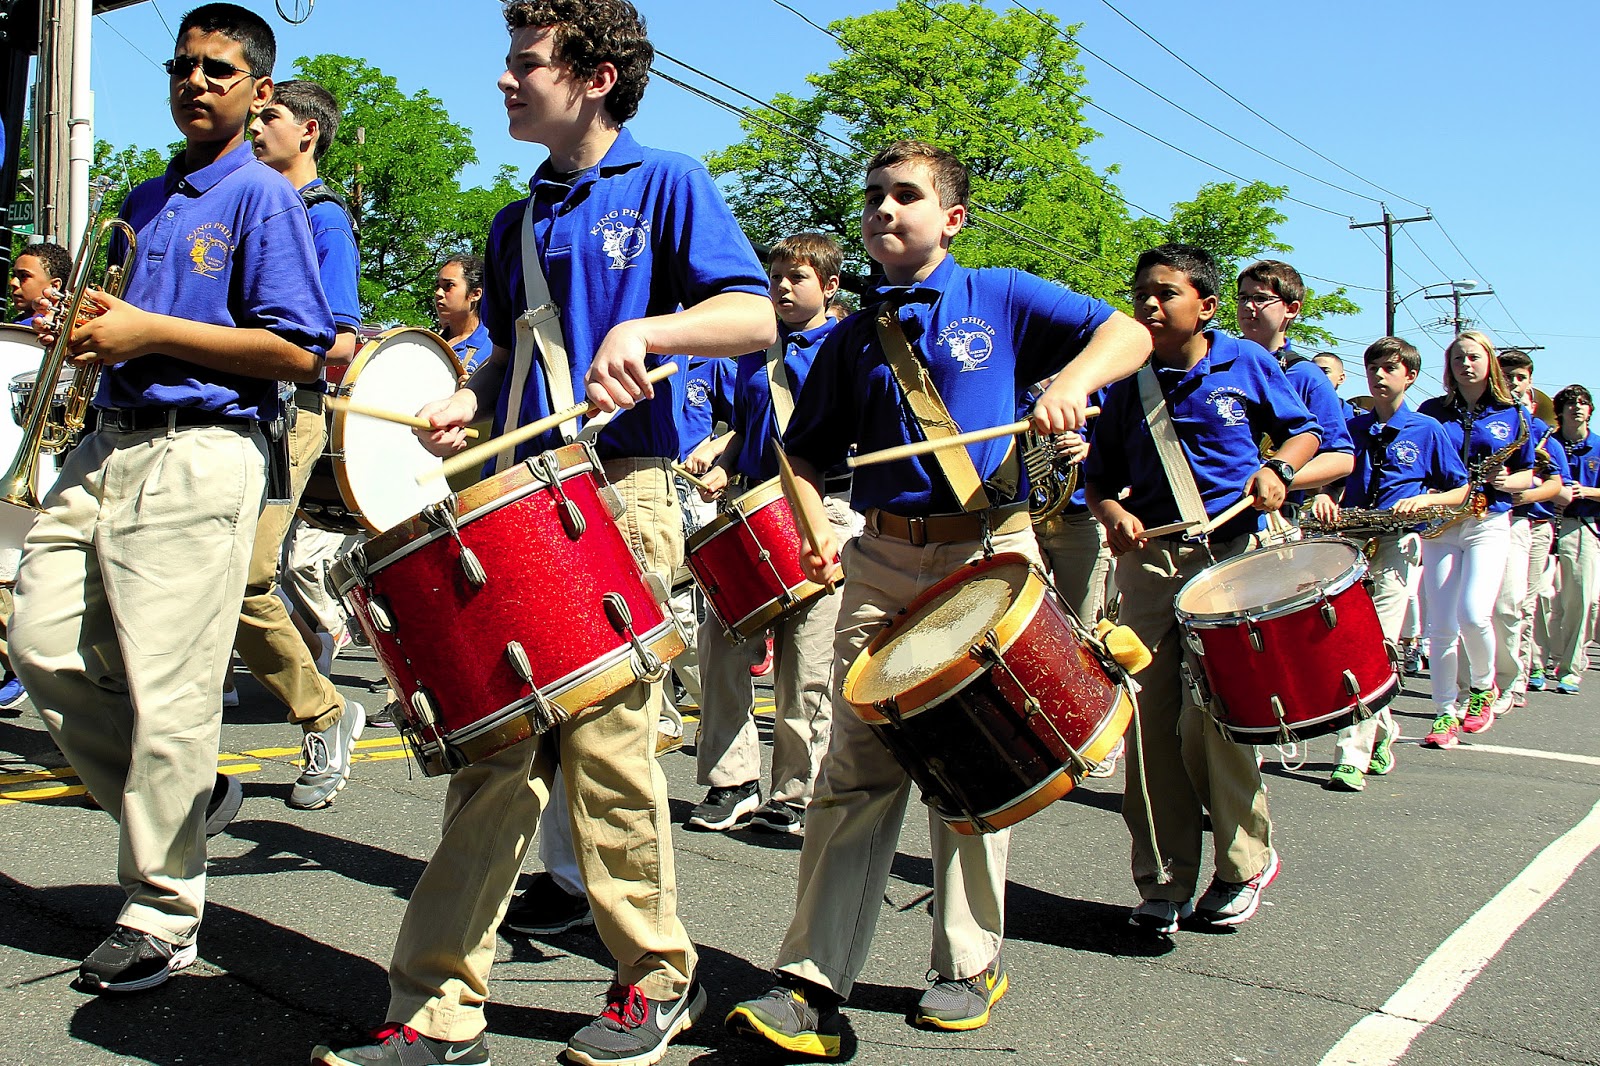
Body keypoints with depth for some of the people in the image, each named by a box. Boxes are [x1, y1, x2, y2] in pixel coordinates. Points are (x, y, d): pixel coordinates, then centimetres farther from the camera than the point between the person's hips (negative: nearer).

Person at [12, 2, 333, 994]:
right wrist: (90, 323, 10)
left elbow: (298, 352, -13)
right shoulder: (148, 201, 20)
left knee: (169, 693, -5)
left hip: (199, 456, -8)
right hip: (111, 445, 9)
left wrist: (149, 332, -15)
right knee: (44, 644, 8)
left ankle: (163, 914, 9)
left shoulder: (263, 196, -4)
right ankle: (172, 799, 27)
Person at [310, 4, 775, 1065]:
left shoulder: (665, 184, 3)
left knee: (605, 740, -5)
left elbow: (756, 317, -7)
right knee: (494, 744, 2)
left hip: (624, 494, -5)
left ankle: (660, 978, 15)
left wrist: (646, 329, -23)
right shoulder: (518, 223, 21)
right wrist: (467, 403, 7)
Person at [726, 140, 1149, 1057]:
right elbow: (808, 452, 14)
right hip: (884, 560, 2)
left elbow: (1129, 333, 0)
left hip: (991, 552, -2)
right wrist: (813, 530, -6)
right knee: (857, 767, -3)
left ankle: (972, 964, 20)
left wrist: (1071, 380, -21)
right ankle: (815, 983, -1)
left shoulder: (1000, 298, 6)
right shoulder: (853, 340, 13)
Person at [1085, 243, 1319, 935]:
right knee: (1148, 718, -1)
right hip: (1147, 558, 3)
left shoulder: (1247, 364, 4)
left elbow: (1304, 429, 16)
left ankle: (1246, 862, 14)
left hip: (1230, 552, -2)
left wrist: (1278, 468, -4)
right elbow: (1100, 478, 11)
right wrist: (1112, 513, -10)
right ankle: (1163, 882, 10)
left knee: (1210, 715, -10)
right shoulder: (1129, 383, 7)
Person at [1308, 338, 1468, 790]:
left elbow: (1461, 490, 9)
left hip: (1398, 544, -3)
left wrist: (1423, 499, -10)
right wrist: (1323, 496, -8)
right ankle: (1383, 737, 23)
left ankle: (1352, 756, -10)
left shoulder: (1427, 430, 5)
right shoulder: (1352, 428, 12)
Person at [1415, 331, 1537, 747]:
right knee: (1442, 627, -1)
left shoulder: (1513, 414, 8)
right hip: (1439, 526, 1)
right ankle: (1446, 712, 11)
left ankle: (1483, 687, 12)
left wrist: (1506, 481, -9)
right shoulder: (1432, 411, 8)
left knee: (1473, 615, -17)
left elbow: (1529, 475, 12)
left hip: (1489, 524, -1)